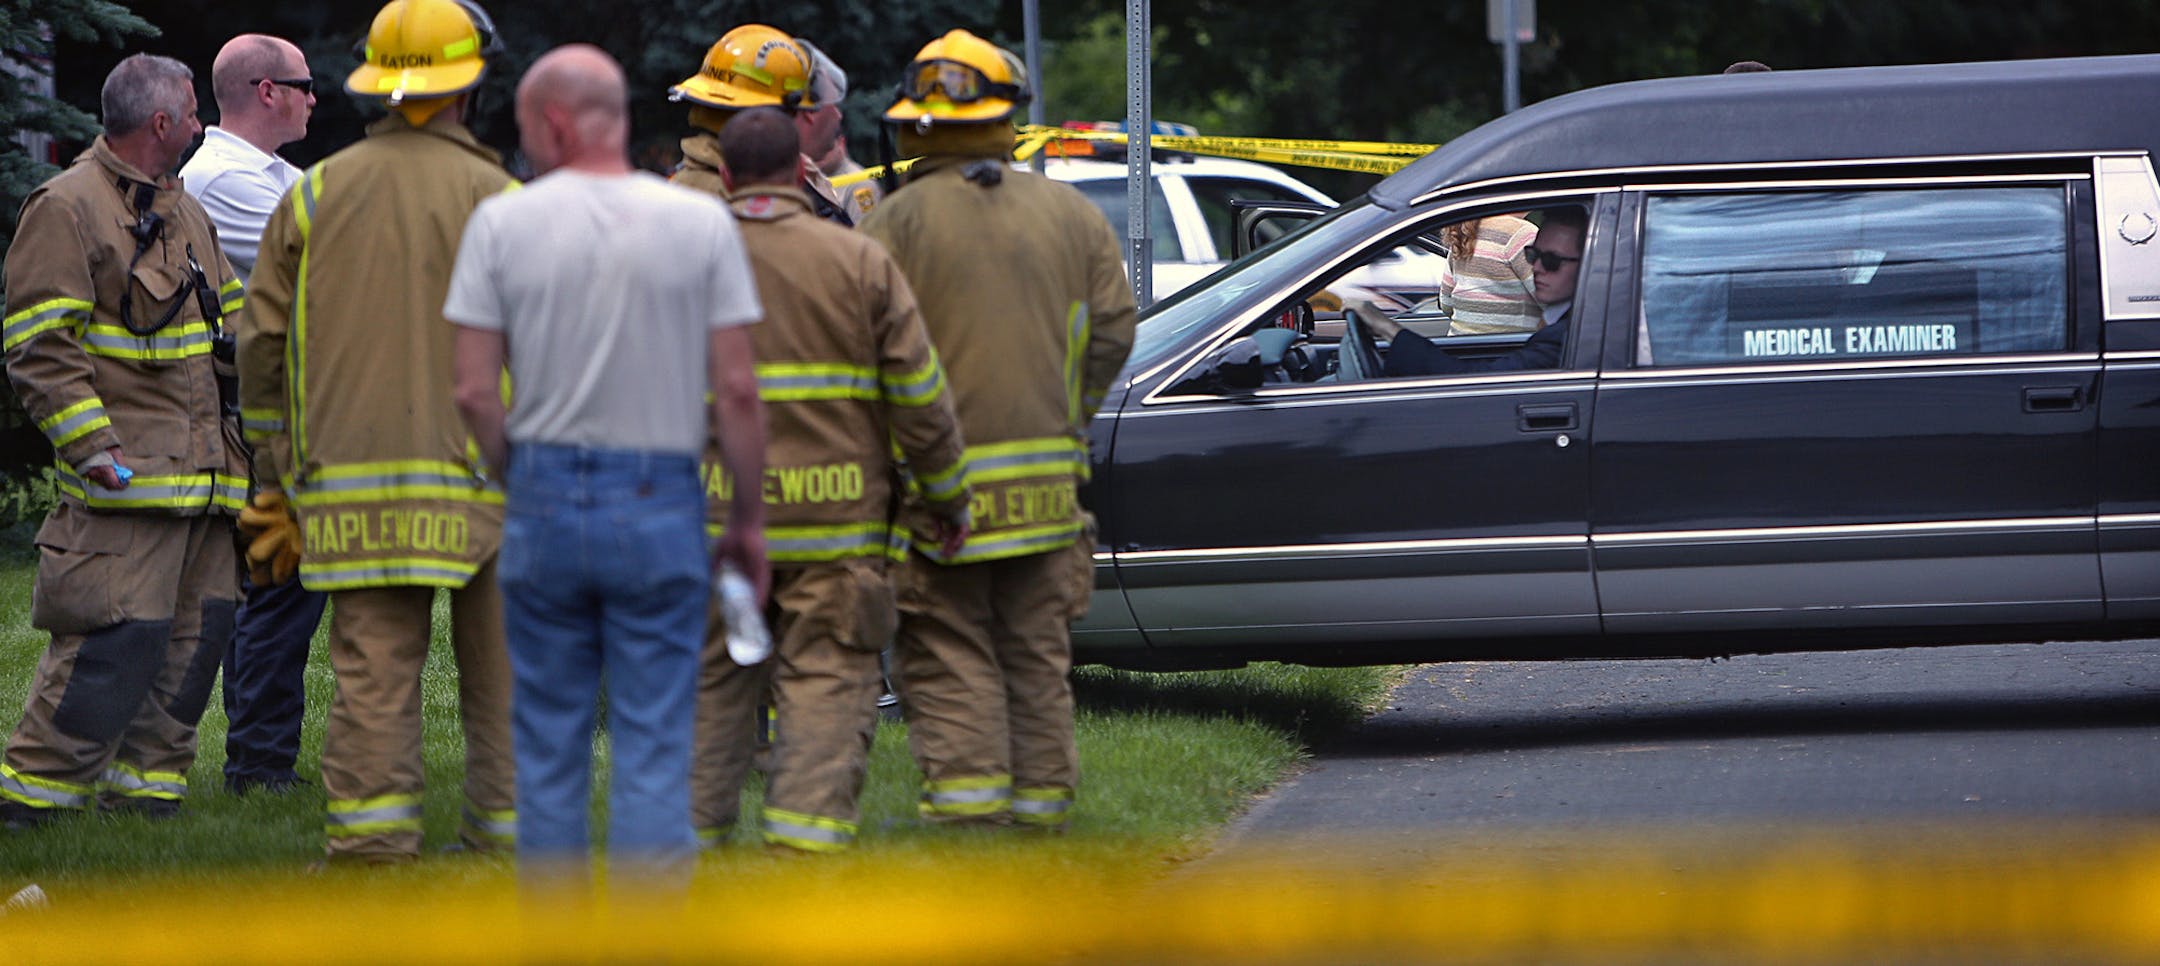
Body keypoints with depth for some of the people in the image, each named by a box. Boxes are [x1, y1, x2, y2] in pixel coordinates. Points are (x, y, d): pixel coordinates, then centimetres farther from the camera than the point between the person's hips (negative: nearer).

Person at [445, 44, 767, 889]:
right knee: (654, 749, 1)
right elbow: (737, 390, -4)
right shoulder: (699, 223, -2)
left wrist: (515, 473, 12)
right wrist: (749, 517, 5)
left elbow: (475, 392, -4)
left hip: (546, 498, 1)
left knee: (548, 744, 10)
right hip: (660, 502, -1)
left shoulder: (502, 223, -2)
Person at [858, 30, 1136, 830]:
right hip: (1045, 481, 4)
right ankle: (1042, 795, 12)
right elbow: (1112, 332, 8)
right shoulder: (1069, 215, 6)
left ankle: (966, 788, -9)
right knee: (1037, 651, 12)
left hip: (938, 484, -4)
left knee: (949, 652, 1)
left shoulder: (897, 222, -9)